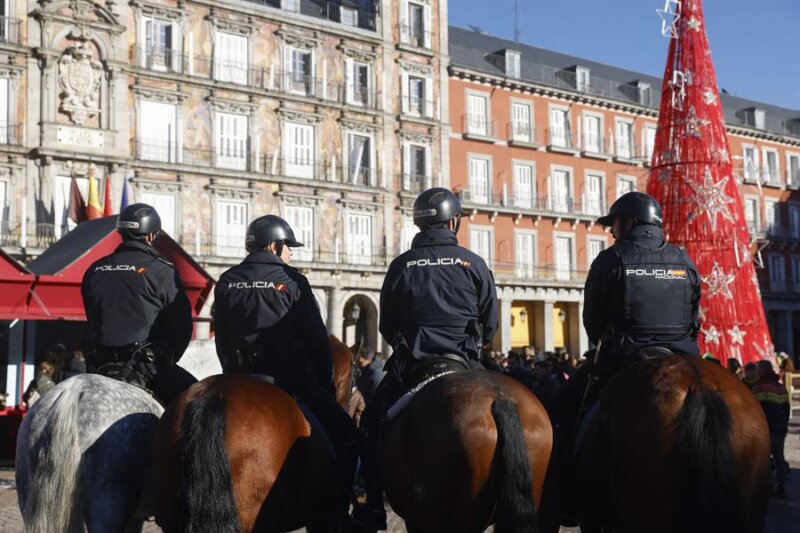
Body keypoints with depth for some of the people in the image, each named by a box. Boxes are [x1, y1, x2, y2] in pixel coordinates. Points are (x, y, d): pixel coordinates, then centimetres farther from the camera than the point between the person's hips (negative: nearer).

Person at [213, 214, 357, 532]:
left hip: (242, 378, 5)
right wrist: (327, 385, 6)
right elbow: (317, 339, -4)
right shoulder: (292, 280, -5)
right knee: (345, 434, 5)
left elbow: (222, 342, 12)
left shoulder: (226, 283, 8)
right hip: (290, 378, -5)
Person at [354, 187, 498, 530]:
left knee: (371, 424, 16)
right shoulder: (473, 263, 2)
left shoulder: (401, 265, 2)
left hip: (410, 364, 0)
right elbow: (491, 324, 6)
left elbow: (387, 327, 8)